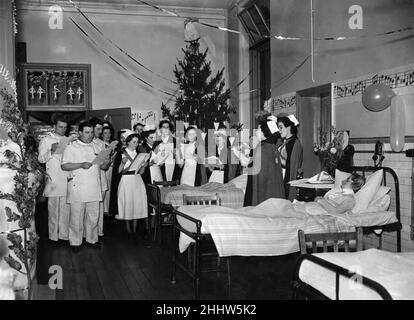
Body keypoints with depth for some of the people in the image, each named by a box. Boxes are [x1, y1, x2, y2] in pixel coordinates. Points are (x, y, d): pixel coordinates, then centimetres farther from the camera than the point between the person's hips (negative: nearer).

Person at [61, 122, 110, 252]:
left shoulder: (96, 147, 16)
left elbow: (101, 166, 18)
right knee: (77, 216, 0)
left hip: (94, 187, 4)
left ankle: (92, 239, 22)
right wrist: (81, 165, -18)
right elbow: (64, 166, -7)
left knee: (93, 216, 8)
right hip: (78, 188, -4)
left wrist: (106, 163, -5)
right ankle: (75, 242, 12)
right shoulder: (71, 147, 1)